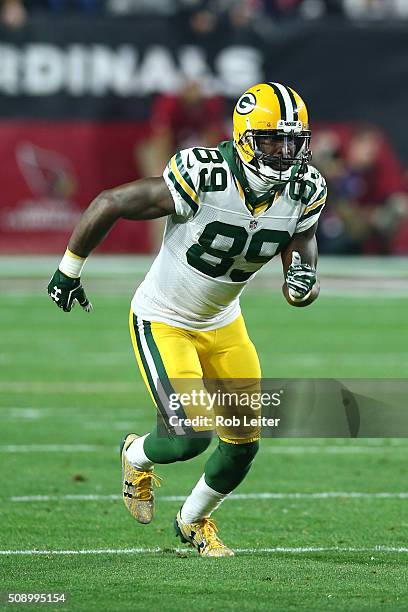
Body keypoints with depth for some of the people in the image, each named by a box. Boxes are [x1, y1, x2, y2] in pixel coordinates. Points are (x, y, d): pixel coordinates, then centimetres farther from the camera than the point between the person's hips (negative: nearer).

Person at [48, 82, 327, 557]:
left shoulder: (304, 191, -14)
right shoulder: (203, 178, -31)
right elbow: (109, 204, -20)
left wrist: (302, 283, -31)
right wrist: (69, 270, -8)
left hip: (221, 322, 6)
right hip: (162, 321, -6)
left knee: (243, 441, 6)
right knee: (190, 436, -17)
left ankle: (193, 521, 36)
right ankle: (137, 456, 21)